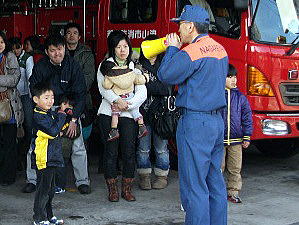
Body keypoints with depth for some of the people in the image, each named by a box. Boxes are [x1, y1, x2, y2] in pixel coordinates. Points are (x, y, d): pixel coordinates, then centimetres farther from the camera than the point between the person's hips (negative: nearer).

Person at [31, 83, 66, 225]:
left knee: (50, 188, 17)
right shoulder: (38, 116, -16)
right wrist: (61, 116, -16)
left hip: (52, 159, 10)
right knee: (43, 188, -4)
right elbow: (53, 131, -26)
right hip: (43, 159, -10)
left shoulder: (50, 113, 14)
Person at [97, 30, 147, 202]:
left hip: (129, 115, 2)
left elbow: (142, 93, 2)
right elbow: (103, 88, -8)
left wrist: (128, 104, -15)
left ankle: (127, 188, 9)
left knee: (129, 152, -2)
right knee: (111, 151, -1)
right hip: (108, 114, -1)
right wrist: (117, 100, -24)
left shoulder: (134, 68, 13)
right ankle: (112, 189, 8)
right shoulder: (105, 65, 8)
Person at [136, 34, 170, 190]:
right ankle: (144, 176, 16)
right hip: (143, 112, 1)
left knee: (161, 148, 6)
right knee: (143, 148, 5)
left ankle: (162, 176, 17)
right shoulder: (138, 65, 6)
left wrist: (146, 84, -13)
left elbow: (166, 89, -8)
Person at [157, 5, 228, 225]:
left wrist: (172, 48, 5)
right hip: (217, 120, 9)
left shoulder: (191, 52, -15)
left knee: (194, 184, -4)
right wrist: (176, 50, 16)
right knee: (215, 181, 14)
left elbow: (165, 75, -9)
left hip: (195, 123, -9)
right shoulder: (220, 50, 13)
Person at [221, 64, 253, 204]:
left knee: (235, 168, 7)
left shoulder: (241, 98, 4)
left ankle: (233, 193, 17)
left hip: (236, 140, 3)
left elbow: (247, 118, 7)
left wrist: (247, 137, 3)